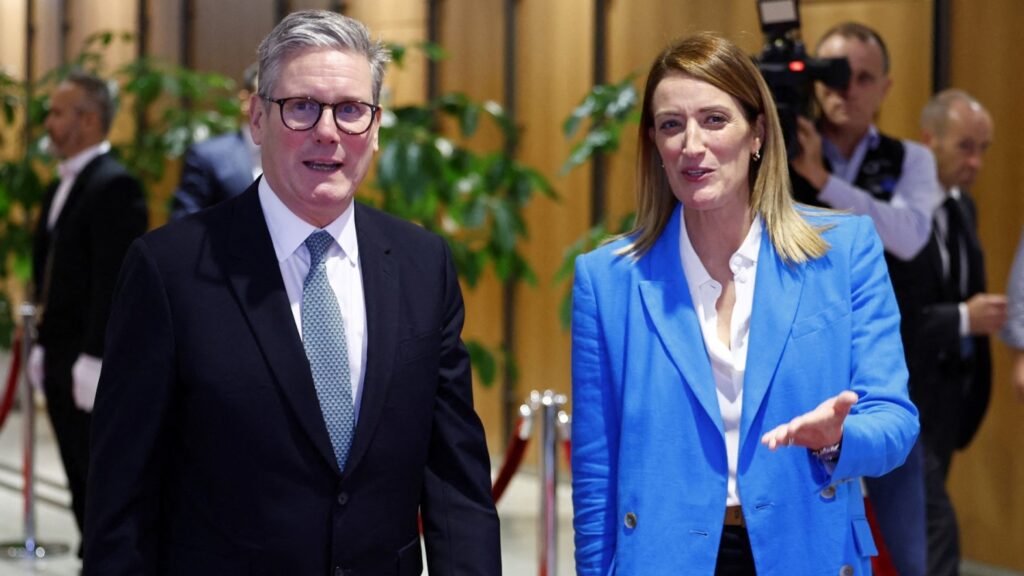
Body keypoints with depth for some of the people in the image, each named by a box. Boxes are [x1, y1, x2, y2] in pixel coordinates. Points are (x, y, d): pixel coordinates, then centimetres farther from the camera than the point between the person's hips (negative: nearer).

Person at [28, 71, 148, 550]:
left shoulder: (114, 186, -14)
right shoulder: (61, 187, 16)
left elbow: (113, 279, -19)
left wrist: (92, 359, -22)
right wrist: (44, 344, 15)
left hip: (94, 367, -9)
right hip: (63, 365, 9)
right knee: (82, 489, 12)